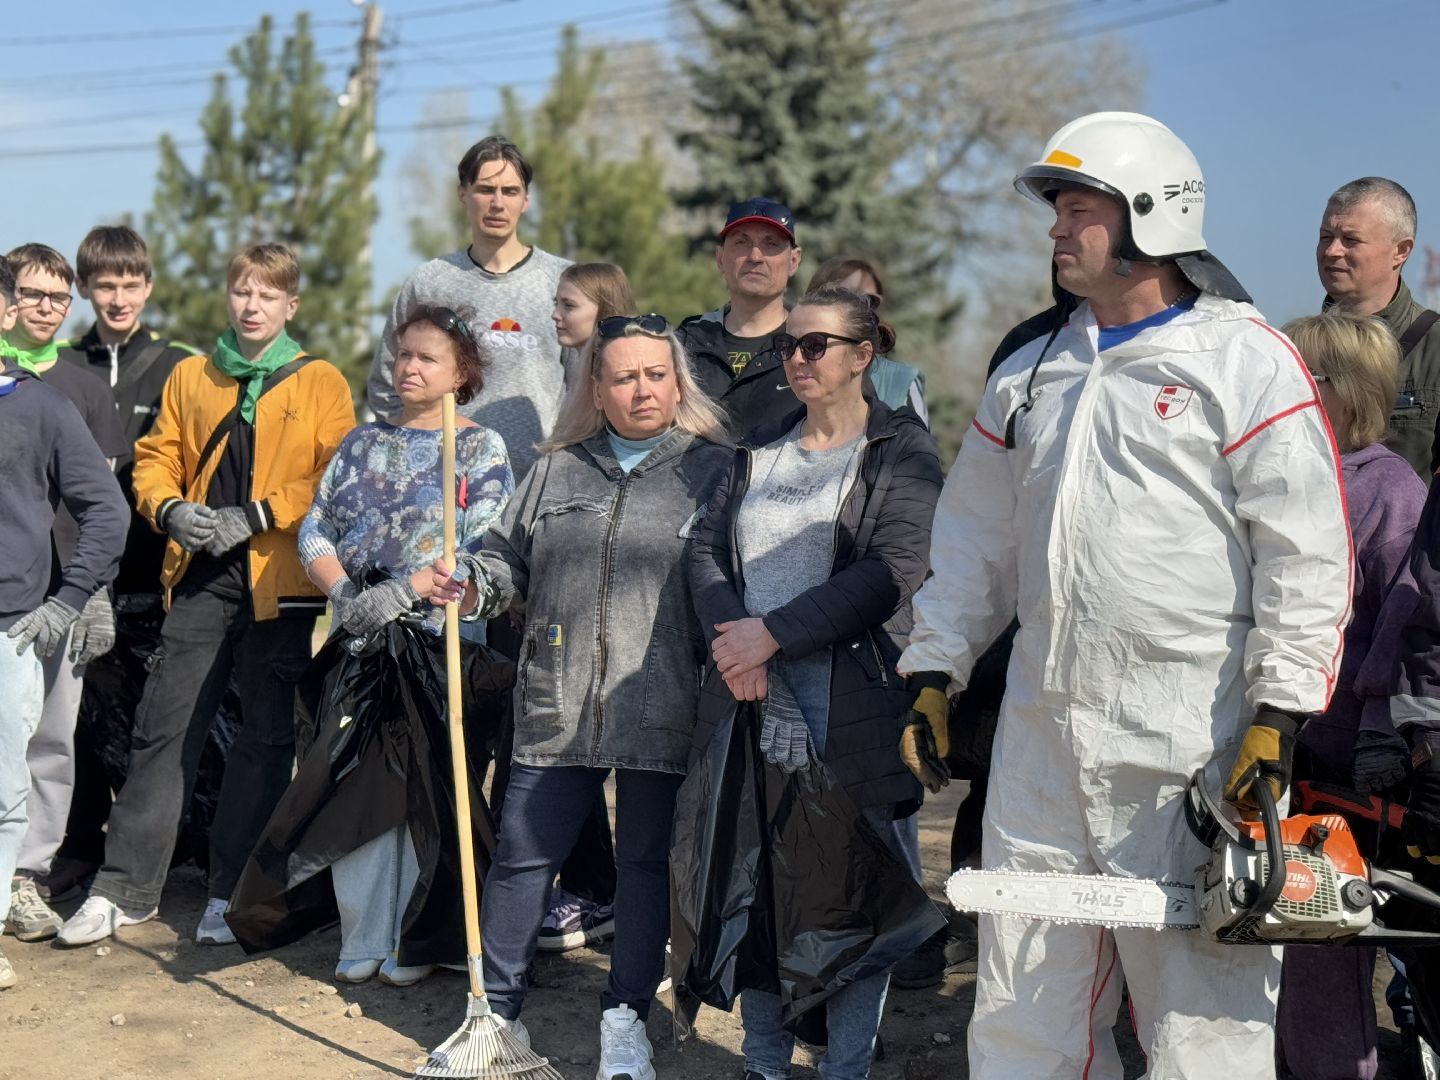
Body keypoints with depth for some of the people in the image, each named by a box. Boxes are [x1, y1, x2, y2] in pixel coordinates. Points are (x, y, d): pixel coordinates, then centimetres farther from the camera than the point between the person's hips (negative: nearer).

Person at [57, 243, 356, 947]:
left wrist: (255, 515, -13)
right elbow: (155, 458, 14)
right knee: (163, 728, 1)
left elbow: (338, 478, -6)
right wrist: (171, 510, -6)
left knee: (266, 737, 3)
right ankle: (125, 888, 10)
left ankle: (231, 892, 13)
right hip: (202, 576, 2)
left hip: (280, 580, -2)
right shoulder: (190, 377, 13)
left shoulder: (320, 383, 3)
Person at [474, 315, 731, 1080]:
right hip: (557, 706, 3)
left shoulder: (713, 470, 3)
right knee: (523, 853, 5)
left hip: (661, 712, -2)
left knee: (647, 860, 7)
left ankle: (626, 1019, 21)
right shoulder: (557, 471, 13)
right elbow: (510, 560, 18)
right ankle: (497, 1010, 19)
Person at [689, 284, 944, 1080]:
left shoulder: (901, 449, 0)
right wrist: (732, 638, -10)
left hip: (853, 705, -5)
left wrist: (773, 631, -15)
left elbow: (892, 572, -12)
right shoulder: (760, 450, 17)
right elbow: (708, 550, 10)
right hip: (754, 701, 5)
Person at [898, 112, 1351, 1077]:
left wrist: (1275, 718, -15)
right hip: (1041, 739, 6)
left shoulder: (1246, 361, -4)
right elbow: (975, 537, 21)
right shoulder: (1031, 377, 16)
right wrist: (933, 675, 14)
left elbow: (1308, 555, -9)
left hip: (1189, 750, -6)